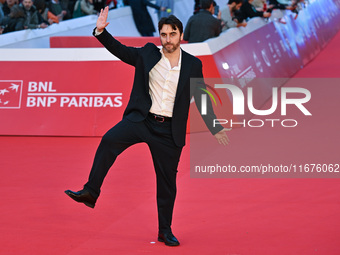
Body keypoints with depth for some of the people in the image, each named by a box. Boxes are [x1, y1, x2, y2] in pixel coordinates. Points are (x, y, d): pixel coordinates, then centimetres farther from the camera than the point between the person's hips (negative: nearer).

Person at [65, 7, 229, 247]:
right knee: (109, 141, -28)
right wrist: (101, 31, -4)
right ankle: (91, 192, -23)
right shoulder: (148, 54, 4)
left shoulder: (193, 64, 3)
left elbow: (201, 98, 10)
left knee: (167, 181, 7)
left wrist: (215, 129, 10)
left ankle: (165, 231, 21)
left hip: (169, 130, 0)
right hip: (141, 119, 0)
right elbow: (120, 50, 11)